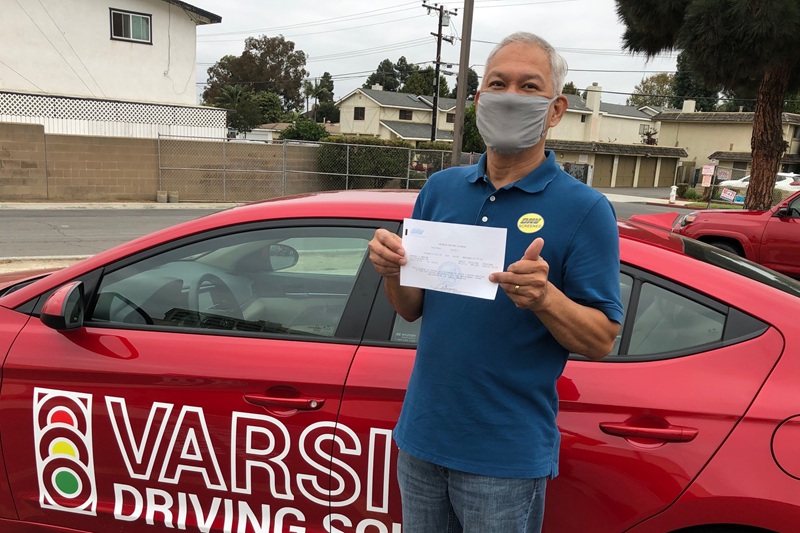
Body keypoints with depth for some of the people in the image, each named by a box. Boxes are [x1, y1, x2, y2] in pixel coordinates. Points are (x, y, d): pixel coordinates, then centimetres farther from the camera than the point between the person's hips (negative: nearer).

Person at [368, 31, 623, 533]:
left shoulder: (585, 209, -11)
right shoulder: (441, 187, 3)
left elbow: (603, 340, -10)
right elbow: (412, 309, 7)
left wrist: (545, 298, -28)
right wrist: (392, 272, -14)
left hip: (508, 455, -4)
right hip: (421, 437, 4)